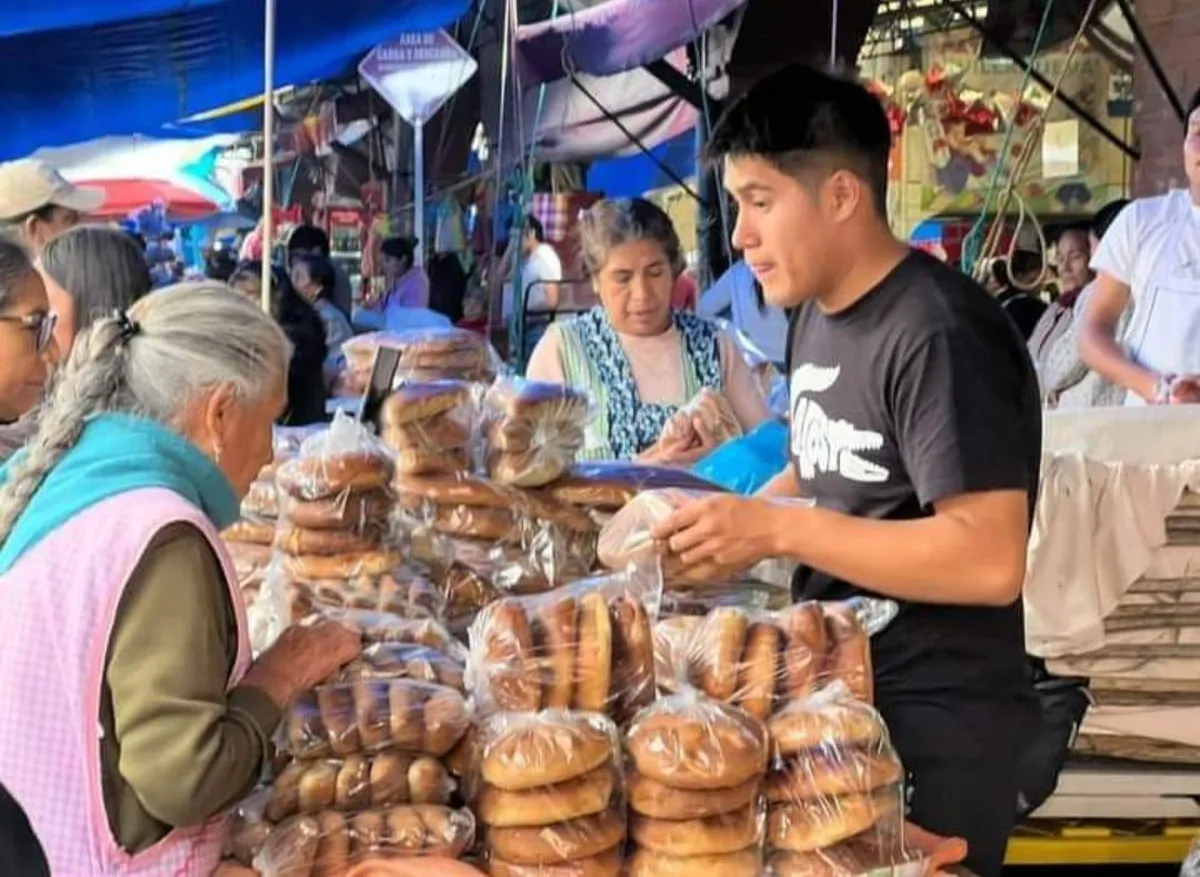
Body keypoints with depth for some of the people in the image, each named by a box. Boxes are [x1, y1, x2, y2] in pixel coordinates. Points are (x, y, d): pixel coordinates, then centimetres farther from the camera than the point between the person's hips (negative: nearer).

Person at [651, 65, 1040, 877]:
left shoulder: (939, 337, -20)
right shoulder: (817, 313, 8)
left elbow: (990, 560, -26)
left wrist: (776, 531, -25)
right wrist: (734, 523, 4)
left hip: (935, 729, -9)